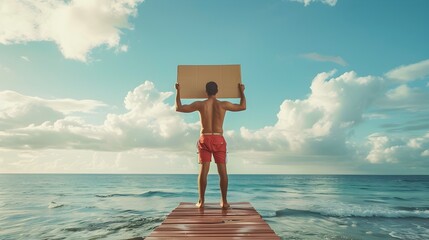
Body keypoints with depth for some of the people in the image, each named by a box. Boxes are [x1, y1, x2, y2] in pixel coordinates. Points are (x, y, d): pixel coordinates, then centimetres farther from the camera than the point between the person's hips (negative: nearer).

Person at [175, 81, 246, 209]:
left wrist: (178, 91, 14)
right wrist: (242, 91, 25)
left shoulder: (200, 104, -3)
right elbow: (243, 107, 13)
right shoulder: (223, 104, -1)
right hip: (219, 139, 0)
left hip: (205, 139, 0)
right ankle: (224, 201, 8)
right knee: (222, 171, 4)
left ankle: (201, 201, 3)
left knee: (203, 170, 2)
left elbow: (179, 108, 3)